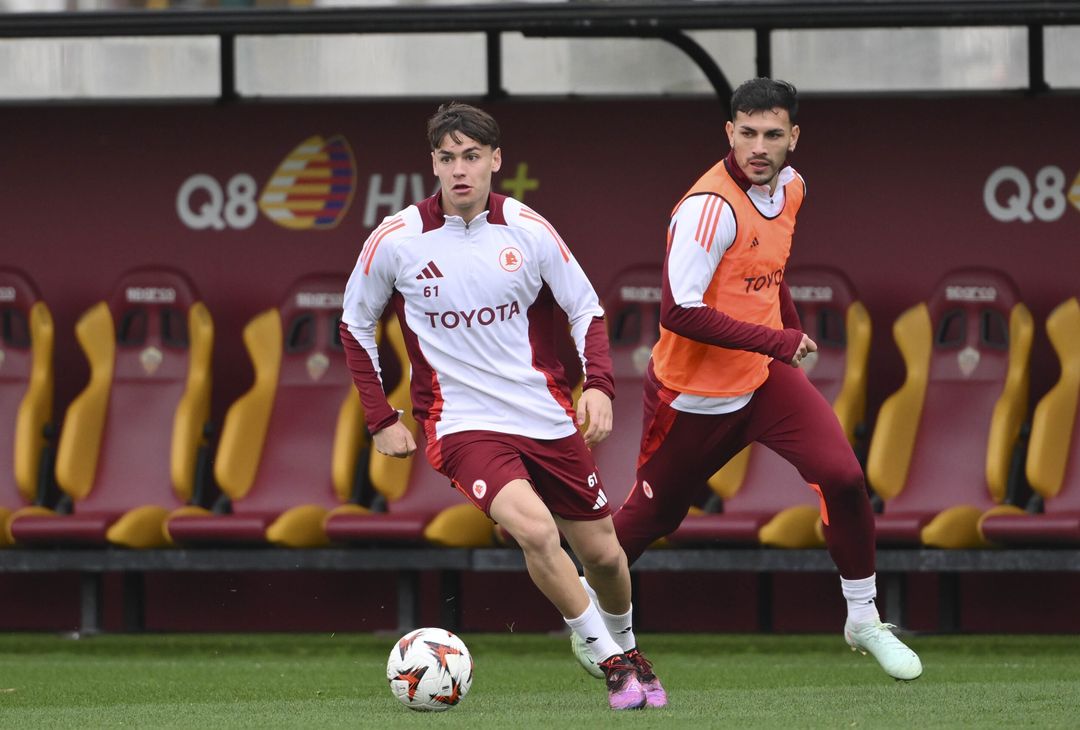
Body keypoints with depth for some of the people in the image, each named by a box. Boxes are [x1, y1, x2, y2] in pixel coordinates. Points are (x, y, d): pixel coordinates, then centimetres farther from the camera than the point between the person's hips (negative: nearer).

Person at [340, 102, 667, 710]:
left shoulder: (528, 230, -4)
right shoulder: (397, 239, -7)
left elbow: (586, 310, 6)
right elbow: (356, 324, 8)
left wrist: (599, 385, -11)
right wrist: (381, 420, 4)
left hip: (549, 419, 3)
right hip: (463, 425, -3)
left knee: (602, 553, 9)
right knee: (535, 527, -28)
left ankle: (627, 648, 41)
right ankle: (611, 662, -12)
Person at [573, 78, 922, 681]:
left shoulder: (790, 187, 2)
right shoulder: (710, 206, -24)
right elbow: (679, 311, -29)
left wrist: (793, 332, 14)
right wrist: (776, 341, -27)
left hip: (766, 379, 5)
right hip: (694, 393, -5)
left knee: (843, 477, -15)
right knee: (653, 514, 10)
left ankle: (865, 620, -1)